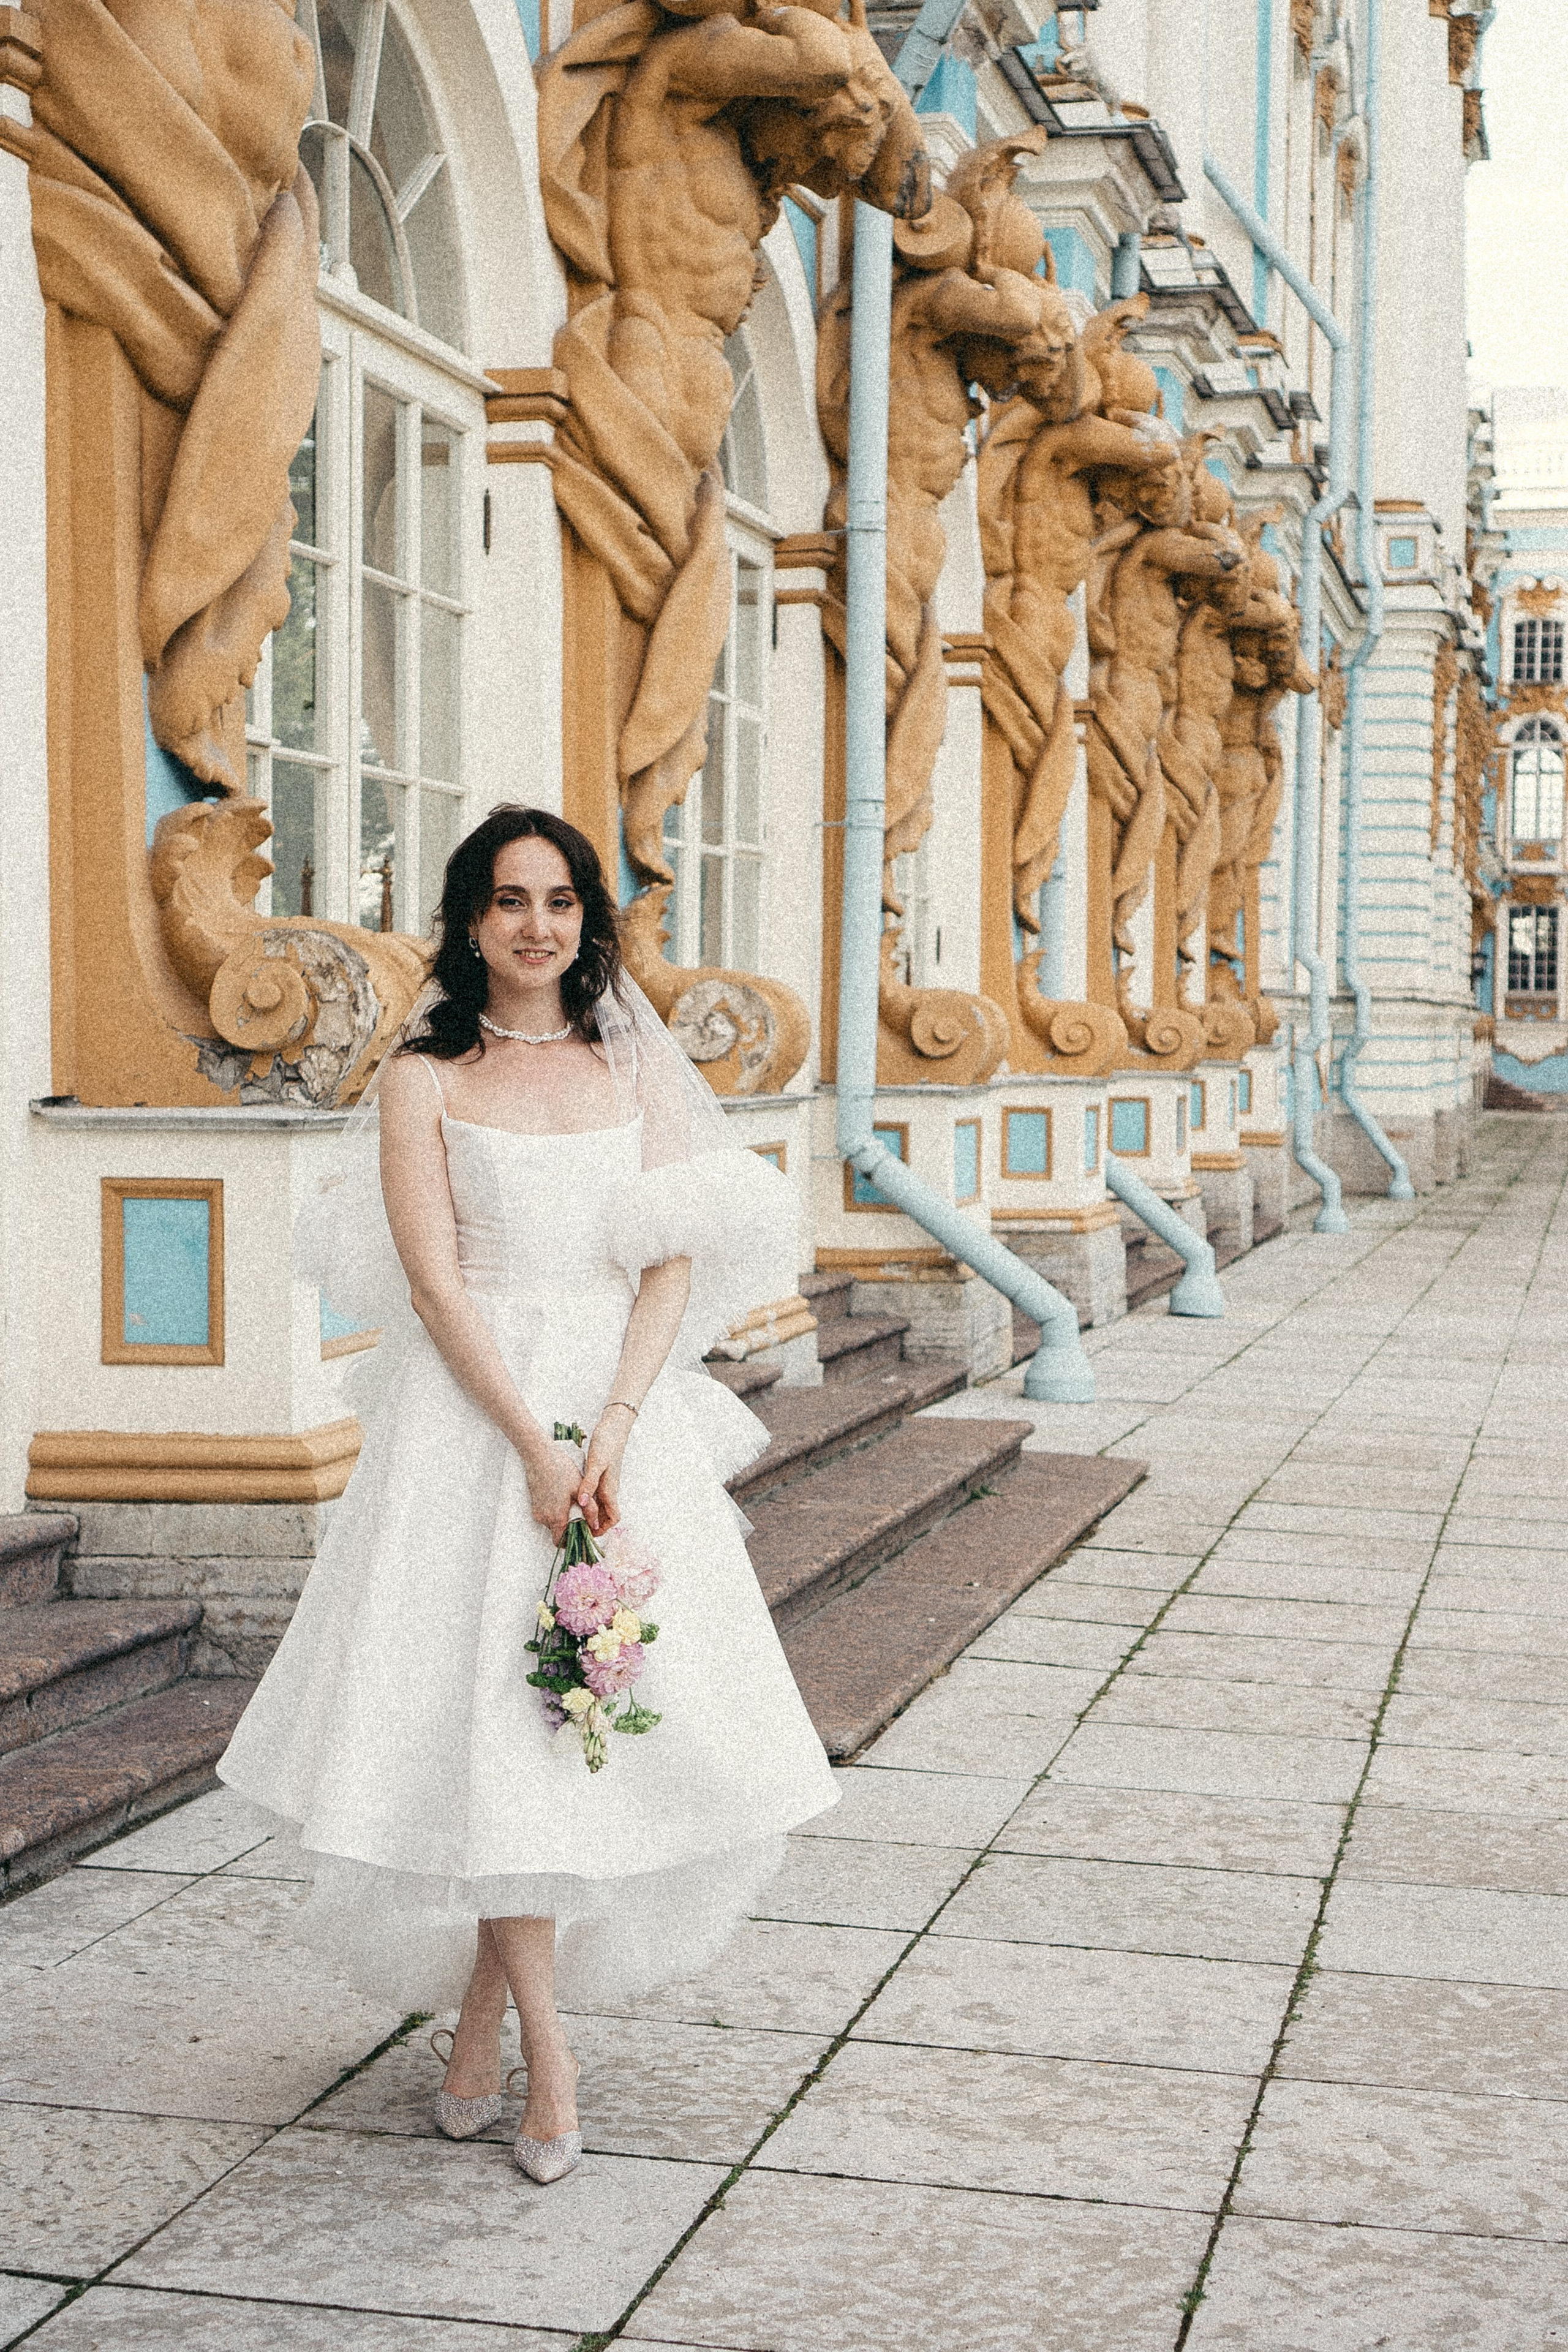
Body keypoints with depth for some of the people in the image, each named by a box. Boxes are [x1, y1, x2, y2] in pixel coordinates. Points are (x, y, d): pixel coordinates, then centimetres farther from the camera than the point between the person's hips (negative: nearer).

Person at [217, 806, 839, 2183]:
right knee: (492, 1709, -5)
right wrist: (536, 1446, -15)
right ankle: (544, 2044, 5)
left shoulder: (635, 1067, 9)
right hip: (475, 1418, -3)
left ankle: (478, 2009, 19)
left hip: (626, 1410, 3)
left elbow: (676, 1264, 2)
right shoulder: (427, 1079, 1)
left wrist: (611, 1433, -12)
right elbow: (434, 1285, -7)